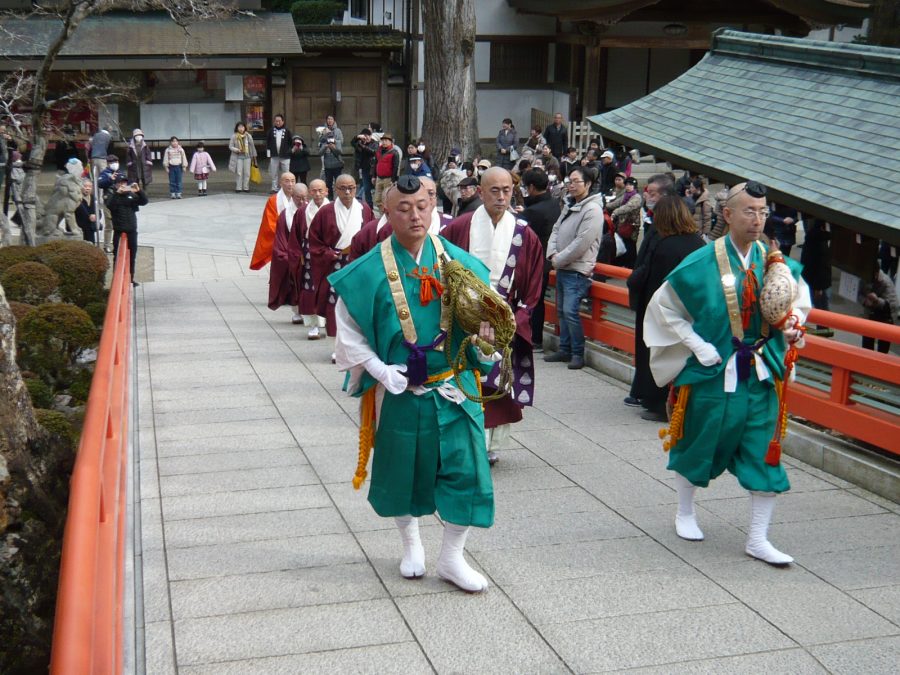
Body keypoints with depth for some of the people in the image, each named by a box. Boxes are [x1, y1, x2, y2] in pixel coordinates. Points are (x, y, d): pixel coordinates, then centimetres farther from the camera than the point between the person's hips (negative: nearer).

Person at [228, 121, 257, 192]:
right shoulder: (234, 136, -2)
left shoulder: (248, 136, 3)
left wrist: (254, 155, 10)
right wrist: (237, 150, -16)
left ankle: (246, 187, 10)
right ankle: (238, 188, 3)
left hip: (247, 156, 2)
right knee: (239, 173, -4)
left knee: (247, 173, 2)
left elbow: (252, 146, 9)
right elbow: (230, 146, 1)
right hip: (238, 157, -2)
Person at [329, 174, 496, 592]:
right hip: (399, 390, -1)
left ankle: (452, 557, 17)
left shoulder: (458, 261, -2)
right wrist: (379, 370, -12)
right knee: (402, 468, 12)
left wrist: (483, 333, -16)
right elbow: (347, 331, -1)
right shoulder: (369, 271, -7)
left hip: (454, 387, 1)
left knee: (465, 467, -1)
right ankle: (411, 545, 38)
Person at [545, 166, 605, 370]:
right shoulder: (569, 206, 14)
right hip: (562, 268, 9)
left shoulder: (592, 209, -14)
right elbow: (556, 230, 16)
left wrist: (560, 259, -14)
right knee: (562, 310, 13)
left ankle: (578, 353, -3)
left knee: (570, 311, -14)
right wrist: (553, 254, -2)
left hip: (577, 271, -9)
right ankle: (565, 350, 22)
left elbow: (581, 243, -20)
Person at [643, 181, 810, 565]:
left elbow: (799, 299, 19)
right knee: (698, 443, 12)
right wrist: (697, 344, -11)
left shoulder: (775, 263, 0)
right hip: (713, 372, -3)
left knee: (764, 452, 1)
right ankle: (685, 513, 36)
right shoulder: (701, 264, -10)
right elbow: (664, 306, -3)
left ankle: (758, 539, 10)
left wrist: (792, 324, -2)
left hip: (761, 373, 3)